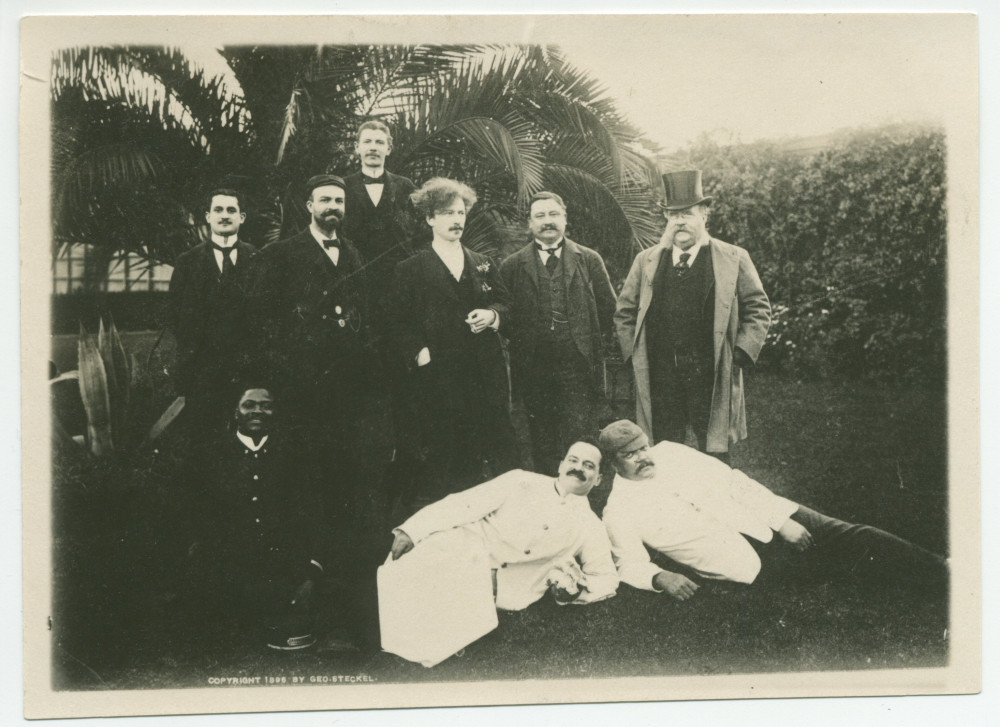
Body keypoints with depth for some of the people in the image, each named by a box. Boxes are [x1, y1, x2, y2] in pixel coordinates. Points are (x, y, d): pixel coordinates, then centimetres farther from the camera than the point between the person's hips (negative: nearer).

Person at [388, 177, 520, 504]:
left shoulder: (483, 264, 18)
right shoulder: (410, 269, 5)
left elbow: (505, 303, 21)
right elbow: (398, 323, 1)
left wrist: (492, 315, 0)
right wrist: (419, 353, -11)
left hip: (486, 371, 4)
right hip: (438, 375, -3)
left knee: (498, 445, 1)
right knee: (445, 459, -3)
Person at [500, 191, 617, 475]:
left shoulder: (589, 260, 9)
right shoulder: (512, 266, 8)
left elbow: (608, 309, 11)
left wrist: (586, 340, 6)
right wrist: (523, 344, 1)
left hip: (578, 368, -1)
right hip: (534, 370, 1)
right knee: (543, 448, 7)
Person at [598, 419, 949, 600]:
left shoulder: (669, 452, 5)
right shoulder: (618, 512, -6)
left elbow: (733, 481, 4)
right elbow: (630, 563, -5)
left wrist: (782, 520, -5)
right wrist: (659, 577, -28)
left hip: (761, 518, 5)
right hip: (741, 563, -5)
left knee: (846, 538, -6)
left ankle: (939, 569, 3)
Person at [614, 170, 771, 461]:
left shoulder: (734, 259, 4)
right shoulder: (646, 261, 11)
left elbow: (758, 309, 6)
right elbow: (624, 312, 16)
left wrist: (740, 355, -4)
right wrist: (634, 353, 5)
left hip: (712, 377, -2)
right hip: (660, 379, 2)